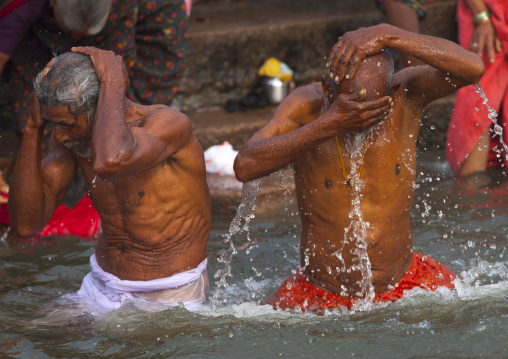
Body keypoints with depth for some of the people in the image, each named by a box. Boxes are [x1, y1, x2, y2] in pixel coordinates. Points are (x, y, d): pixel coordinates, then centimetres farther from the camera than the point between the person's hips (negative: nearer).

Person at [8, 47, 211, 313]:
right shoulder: (68, 137, -4)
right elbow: (26, 224, -12)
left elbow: (109, 163, -46)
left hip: (170, 301, -5)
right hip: (100, 290, 5)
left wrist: (113, 84, -32)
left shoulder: (168, 123, -23)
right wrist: (34, 127, -17)